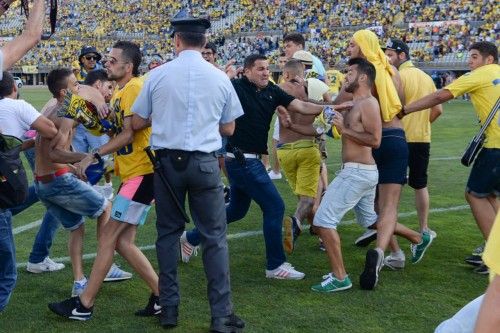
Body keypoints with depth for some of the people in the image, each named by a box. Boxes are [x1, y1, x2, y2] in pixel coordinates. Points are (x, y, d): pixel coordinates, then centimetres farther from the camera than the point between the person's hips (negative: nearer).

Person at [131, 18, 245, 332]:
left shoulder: (158, 75, -2)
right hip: (205, 163, 0)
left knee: (168, 232, 13)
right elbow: (228, 129, 9)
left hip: (167, 161, 1)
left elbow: (137, 123, 5)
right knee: (215, 236, 4)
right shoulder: (220, 78, 1)